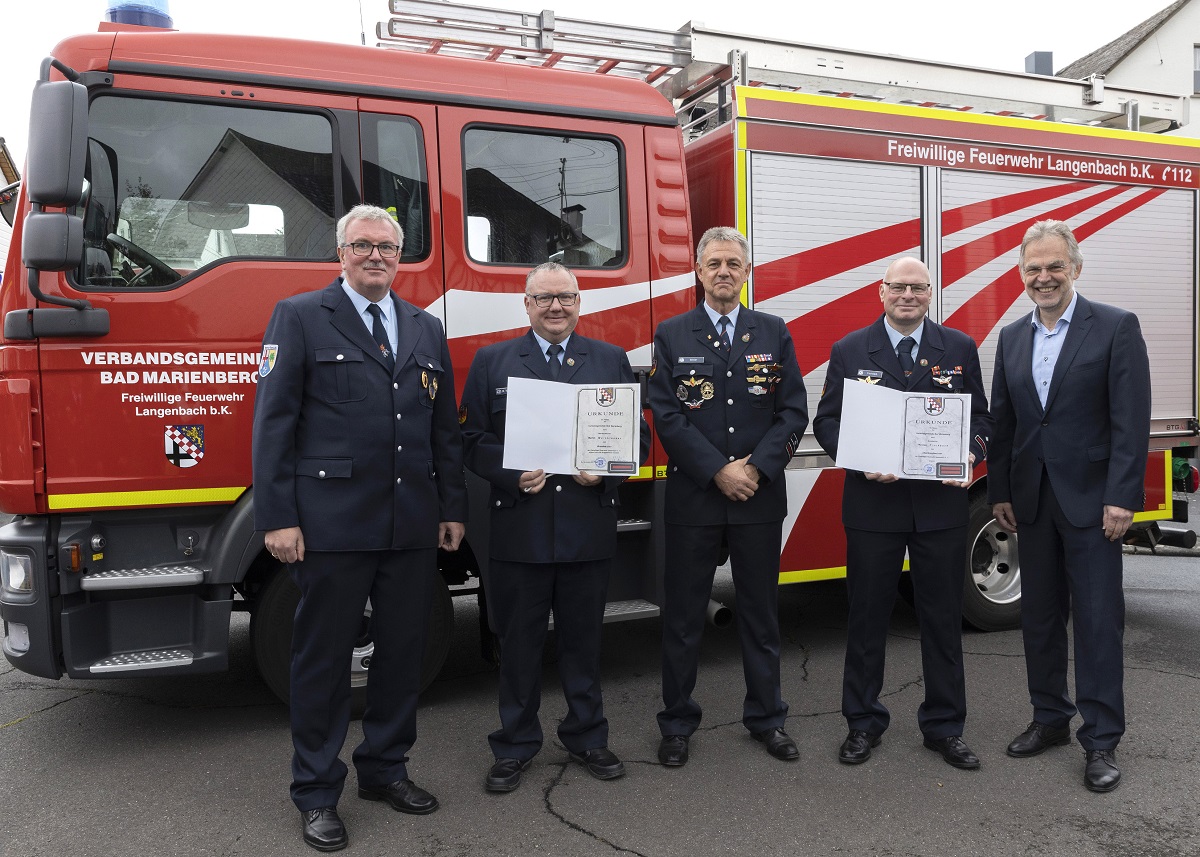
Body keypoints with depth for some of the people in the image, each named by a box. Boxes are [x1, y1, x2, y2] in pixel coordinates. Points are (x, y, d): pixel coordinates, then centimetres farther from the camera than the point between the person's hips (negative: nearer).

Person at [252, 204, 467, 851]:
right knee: (323, 658, 6)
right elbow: (274, 422, -5)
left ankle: (384, 768, 32)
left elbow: (445, 430, 15)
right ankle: (317, 793, 20)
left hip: (414, 526, 5)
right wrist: (277, 518, -11)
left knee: (403, 651, 13)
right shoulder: (298, 318, 1)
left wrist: (453, 508, 10)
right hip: (332, 525, -4)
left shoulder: (426, 331, 14)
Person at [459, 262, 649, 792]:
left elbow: (637, 436, 7)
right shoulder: (492, 362, 6)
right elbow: (472, 440, 2)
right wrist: (511, 474, -14)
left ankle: (587, 738, 29)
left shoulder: (612, 361, 10)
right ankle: (515, 747, 23)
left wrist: (606, 469, -11)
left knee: (584, 639, 12)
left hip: (589, 526, 1)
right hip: (519, 529, -1)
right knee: (518, 643, 8)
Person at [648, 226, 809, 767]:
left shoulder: (774, 333, 7)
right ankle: (677, 722, 21)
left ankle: (767, 718, 27)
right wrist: (718, 471, -13)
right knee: (683, 615, 7)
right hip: (693, 497, -1)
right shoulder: (672, 335, 2)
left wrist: (756, 467, -11)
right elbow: (667, 415, -6)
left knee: (761, 612, 12)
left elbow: (794, 411, 1)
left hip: (760, 498, 2)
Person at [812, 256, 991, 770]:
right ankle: (863, 723, 22)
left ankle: (944, 726, 24)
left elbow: (980, 417, 9)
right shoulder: (850, 351, 4)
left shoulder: (960, 349, 8)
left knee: (943, 619, 9)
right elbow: (826, 421, 2)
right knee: (867, 617, 7)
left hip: (942, 507, 1)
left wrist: (971, 455, -12)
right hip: (873, 505, -1)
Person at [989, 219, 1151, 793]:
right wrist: (1000, 493, 8)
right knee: (1039, 616, 13)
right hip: (1032, 502, 5)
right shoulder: (1012, 337, 10)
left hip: (1091, 502, -5)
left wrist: (1121, 499, -16)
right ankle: (1050, 719, 28)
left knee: (1098, 620, 0)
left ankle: (1101, 740, 11)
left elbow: (1131, 420, -10)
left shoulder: (1116, 328, -5)